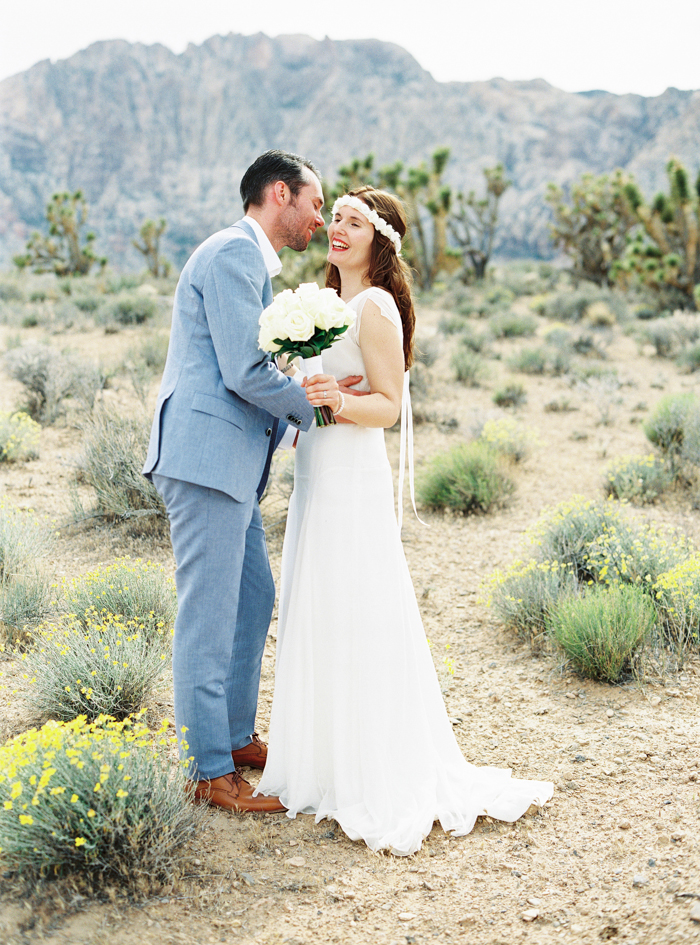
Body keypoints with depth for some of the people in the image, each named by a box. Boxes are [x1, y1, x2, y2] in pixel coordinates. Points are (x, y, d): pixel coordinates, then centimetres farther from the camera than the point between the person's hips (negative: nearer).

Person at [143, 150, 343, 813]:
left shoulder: (250, 261, 23)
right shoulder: (234, 253, -11)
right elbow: (245, 372, -18)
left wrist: (296, 408, 8)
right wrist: (306, 407, -2)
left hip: (232, 464, 11)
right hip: (207, 459, -11)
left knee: (253, 600, 17)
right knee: (208, 618, -3)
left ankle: (235, 736, 31)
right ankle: (209, 772, 8)